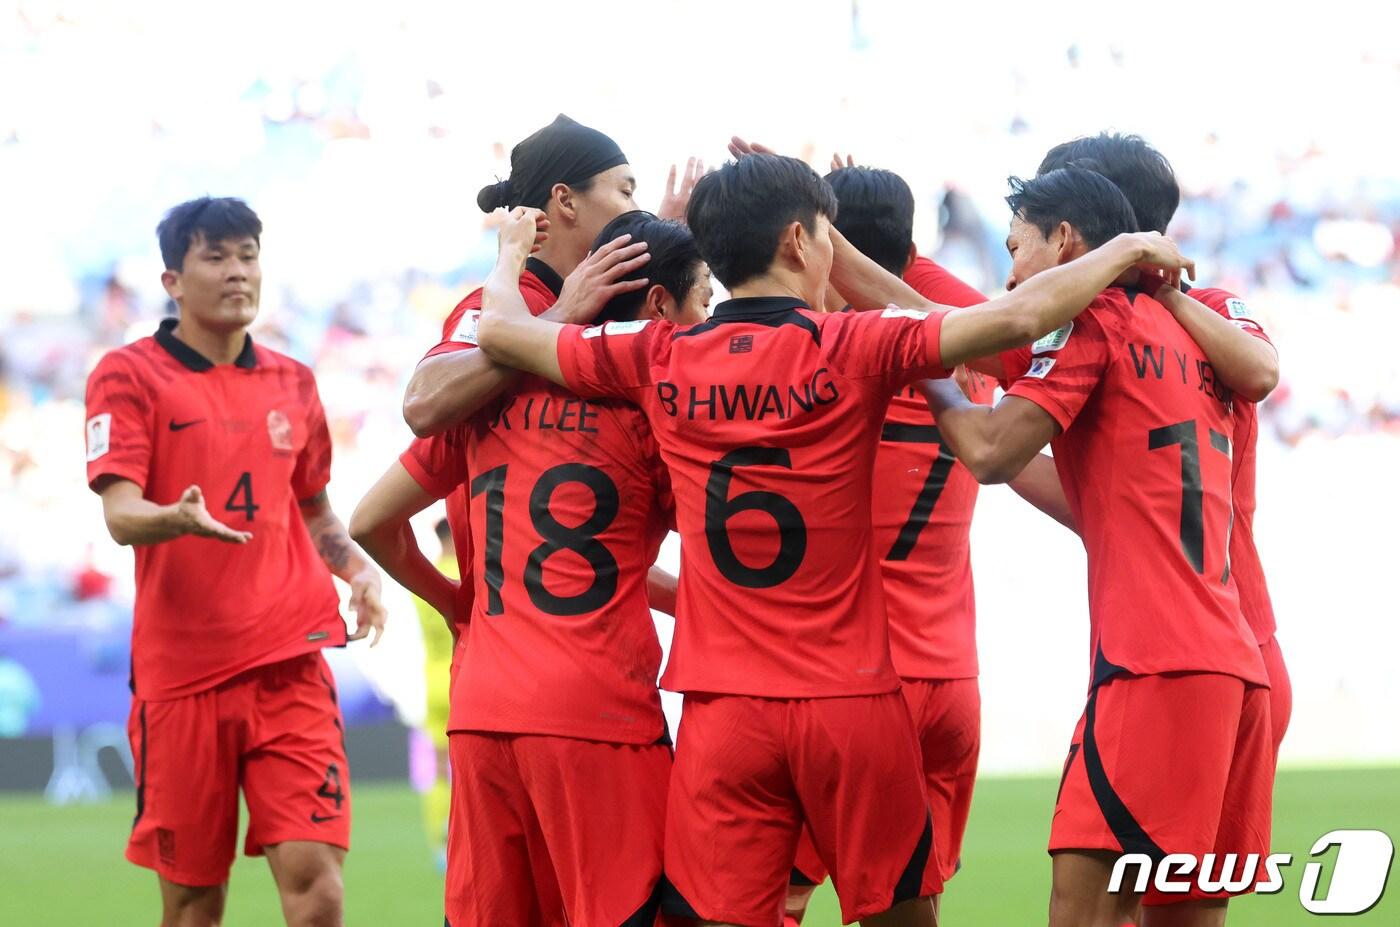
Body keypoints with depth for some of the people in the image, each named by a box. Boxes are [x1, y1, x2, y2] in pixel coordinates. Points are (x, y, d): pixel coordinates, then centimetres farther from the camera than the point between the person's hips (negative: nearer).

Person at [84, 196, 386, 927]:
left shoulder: (292, 382, 14)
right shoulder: (130, 375, 1)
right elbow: (120, 513, -10)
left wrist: (356, 570, 7)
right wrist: (176, 519, -32)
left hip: (289, 665, 3)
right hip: (180, 669, -3)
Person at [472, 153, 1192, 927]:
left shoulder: (659, 361, 3)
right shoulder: (849, 350, -5)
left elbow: (501, 330, 11)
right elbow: (1016, 318, -12)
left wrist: (512, 251, 33)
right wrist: (1128, 251, 4)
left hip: (723, 712, 2)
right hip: (852, 700, -2)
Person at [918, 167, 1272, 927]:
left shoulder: (1095, 321, -1)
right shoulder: (1185, 334, 24)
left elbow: (992, 454, -9)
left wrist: (934, 387, 9)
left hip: (1158, 665, -9)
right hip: (1233, 662, 9)